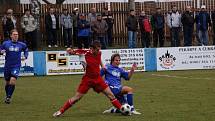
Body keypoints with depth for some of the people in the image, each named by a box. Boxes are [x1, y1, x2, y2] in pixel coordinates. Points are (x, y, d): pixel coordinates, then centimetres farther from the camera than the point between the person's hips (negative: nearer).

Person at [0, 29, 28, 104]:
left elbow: (26, 49, 21)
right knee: (7, 82, 10)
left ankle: (9, 97, -10)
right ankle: (7, 96, 33)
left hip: (16, 66, -1)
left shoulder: (21, 45, 2)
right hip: (7, 66, 1)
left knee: (13, 80, -20)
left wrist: (25, 56, 6)